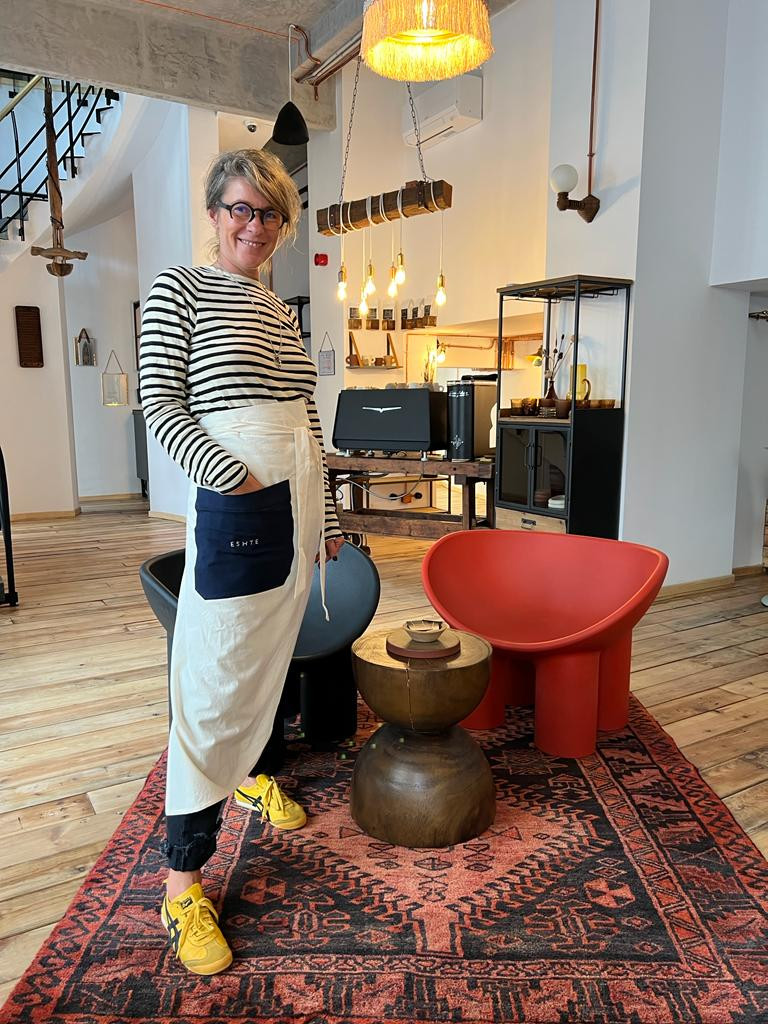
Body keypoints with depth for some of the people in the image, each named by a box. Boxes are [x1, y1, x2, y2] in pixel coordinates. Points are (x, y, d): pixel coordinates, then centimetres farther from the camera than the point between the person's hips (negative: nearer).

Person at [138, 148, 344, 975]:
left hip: (299, 508, 7)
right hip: (235, 507, -7)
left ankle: (247, 772, 44)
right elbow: (160, 404, -8)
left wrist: (326, 518, 17)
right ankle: (182, 877, 11)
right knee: (215, 681, -3)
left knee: (268, 659, 19)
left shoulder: (281, 311, 16)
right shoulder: (179, 289, -1)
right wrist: (238, 477, -19)